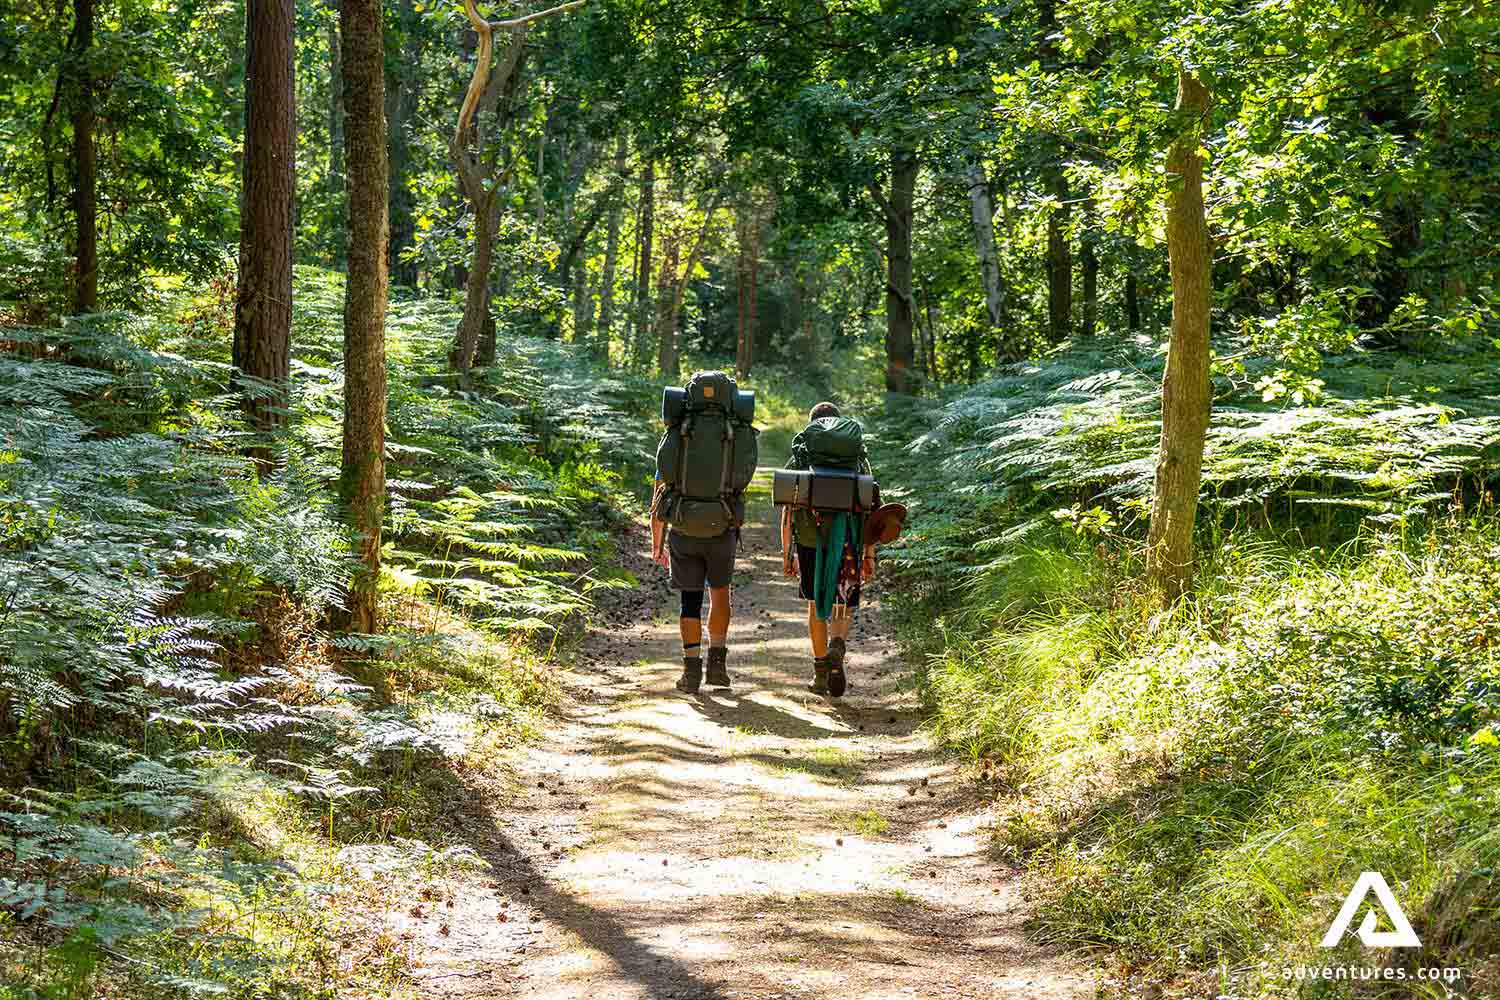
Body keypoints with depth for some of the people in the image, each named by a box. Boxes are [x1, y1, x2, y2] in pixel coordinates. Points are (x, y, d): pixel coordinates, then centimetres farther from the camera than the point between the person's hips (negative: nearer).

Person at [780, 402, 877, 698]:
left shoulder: (798, 459, 4)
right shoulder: (858, 459, 6)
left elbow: (787, 511, 1)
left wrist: (786, 554, 7)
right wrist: (869, 556, 7)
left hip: (810, 543, 0)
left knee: (816, 606, 15)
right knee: (844, 606, 13)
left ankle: (821, 673, 15)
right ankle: (837, 645, -18)